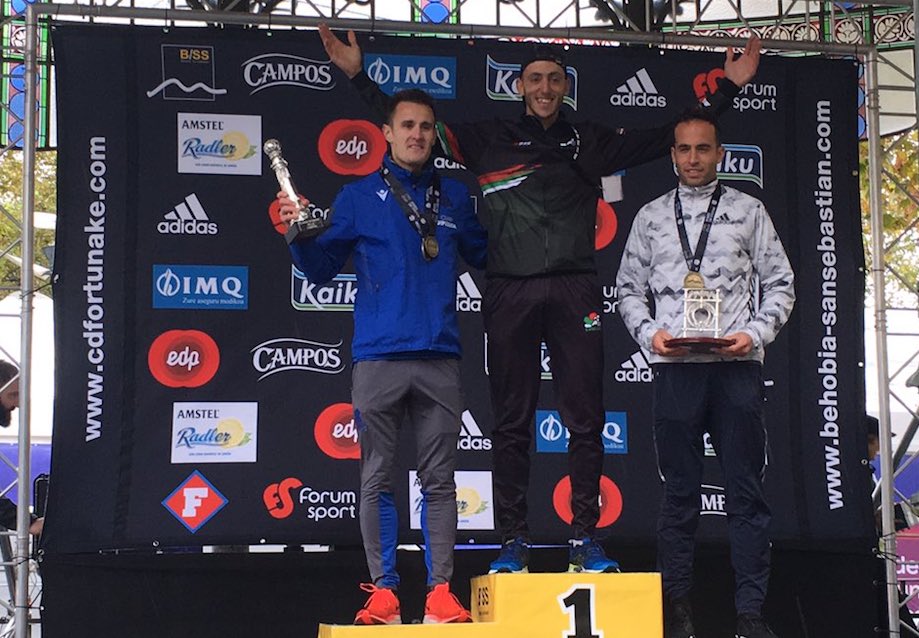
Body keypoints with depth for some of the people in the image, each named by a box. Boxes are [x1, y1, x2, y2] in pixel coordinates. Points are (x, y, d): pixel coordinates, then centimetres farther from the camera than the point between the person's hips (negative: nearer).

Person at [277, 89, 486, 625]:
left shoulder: (455, 197, 14)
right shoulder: (359, 197, 8)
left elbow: (483, 255, 20)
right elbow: (323, 269, 6)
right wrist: (300, 234, -11)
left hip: (440, 358, 1)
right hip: (378, 356, -1)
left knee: (439, 480, 2)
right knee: (378, 480, 1)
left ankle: (441, 592, 5)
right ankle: (383, 591, 6)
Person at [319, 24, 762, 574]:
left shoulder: (590, 141, 14)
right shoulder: (489, 140, 11)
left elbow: (668, 138, 18)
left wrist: (728, 89, 17)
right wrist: (358, 75, 9)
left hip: (574, 291, 1)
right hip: (511, 295, -1)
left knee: (585, 420, -1)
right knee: (512, 423, 1)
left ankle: (585, 539, 4)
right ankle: (514, 542, 6)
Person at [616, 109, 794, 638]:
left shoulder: (748, 211, 10)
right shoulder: (651, 217, 14)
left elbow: (780, 282, 8)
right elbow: (629, 288, 14)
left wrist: (755, 333, -7)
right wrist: (649, 333, -3)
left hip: (737, 363, -1)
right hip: (675, 364, 1)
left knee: (747, 490, -2)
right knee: (680, 490, 3)